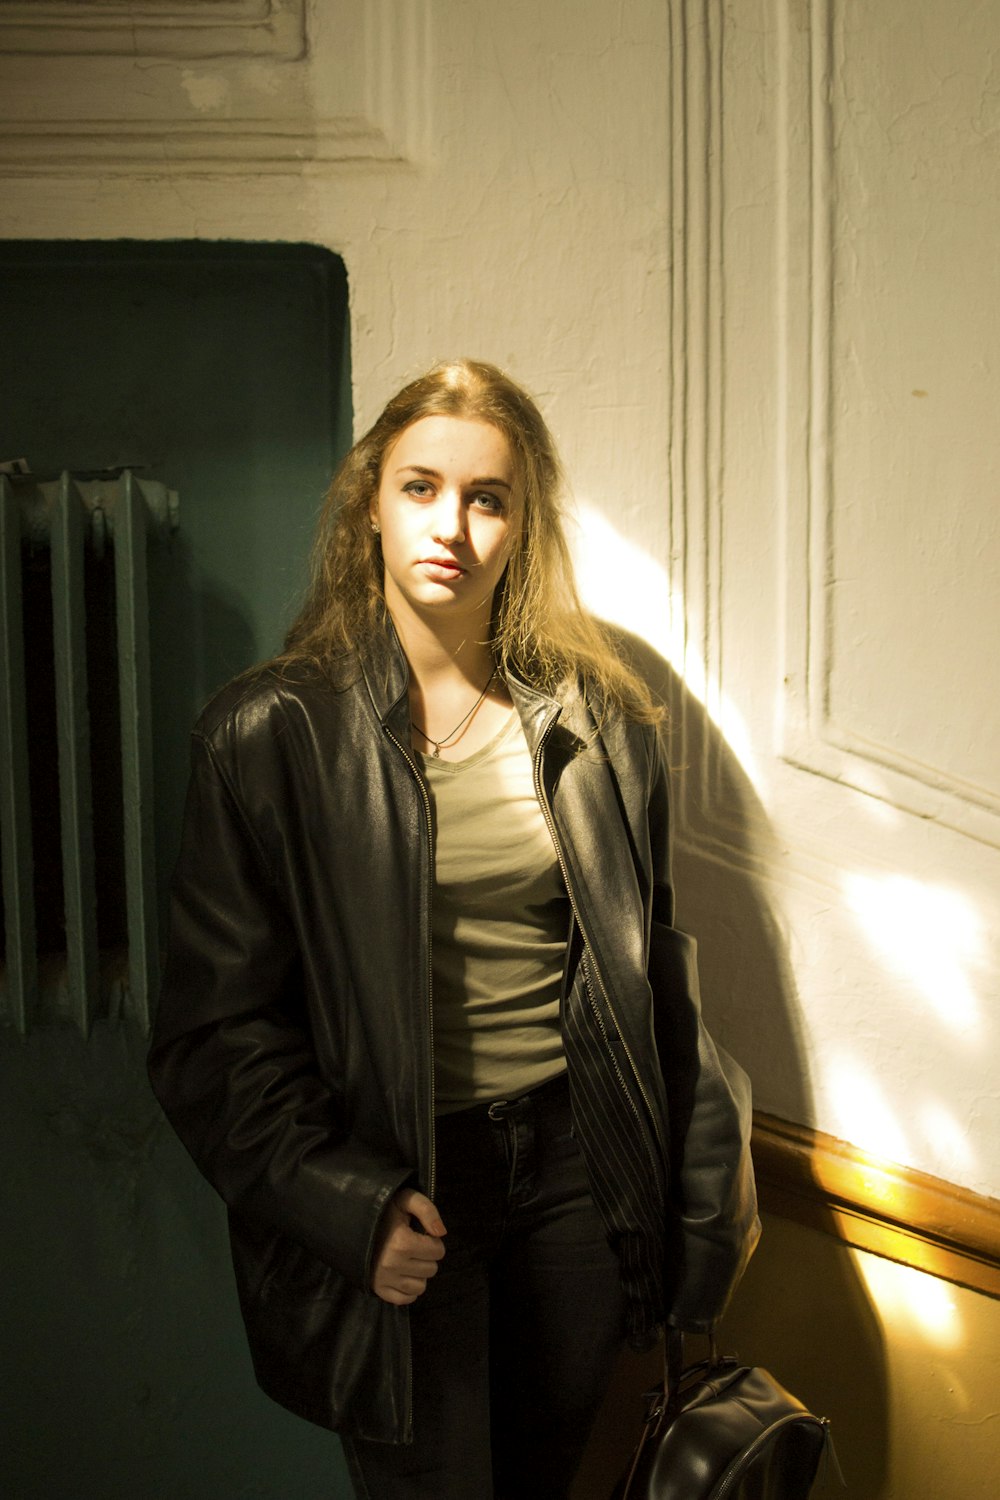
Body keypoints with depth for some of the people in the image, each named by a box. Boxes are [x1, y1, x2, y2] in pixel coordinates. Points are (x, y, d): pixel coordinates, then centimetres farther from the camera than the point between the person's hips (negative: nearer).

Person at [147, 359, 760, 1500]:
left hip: (577, 1160, 4)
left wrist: (714, 1164, 8)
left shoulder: (598, 719, 1)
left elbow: (652, 965, 8)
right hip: (403, 1186, -3)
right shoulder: (269, 734, -10)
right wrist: (347, 1206, -17)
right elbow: (215, 1024, -9)